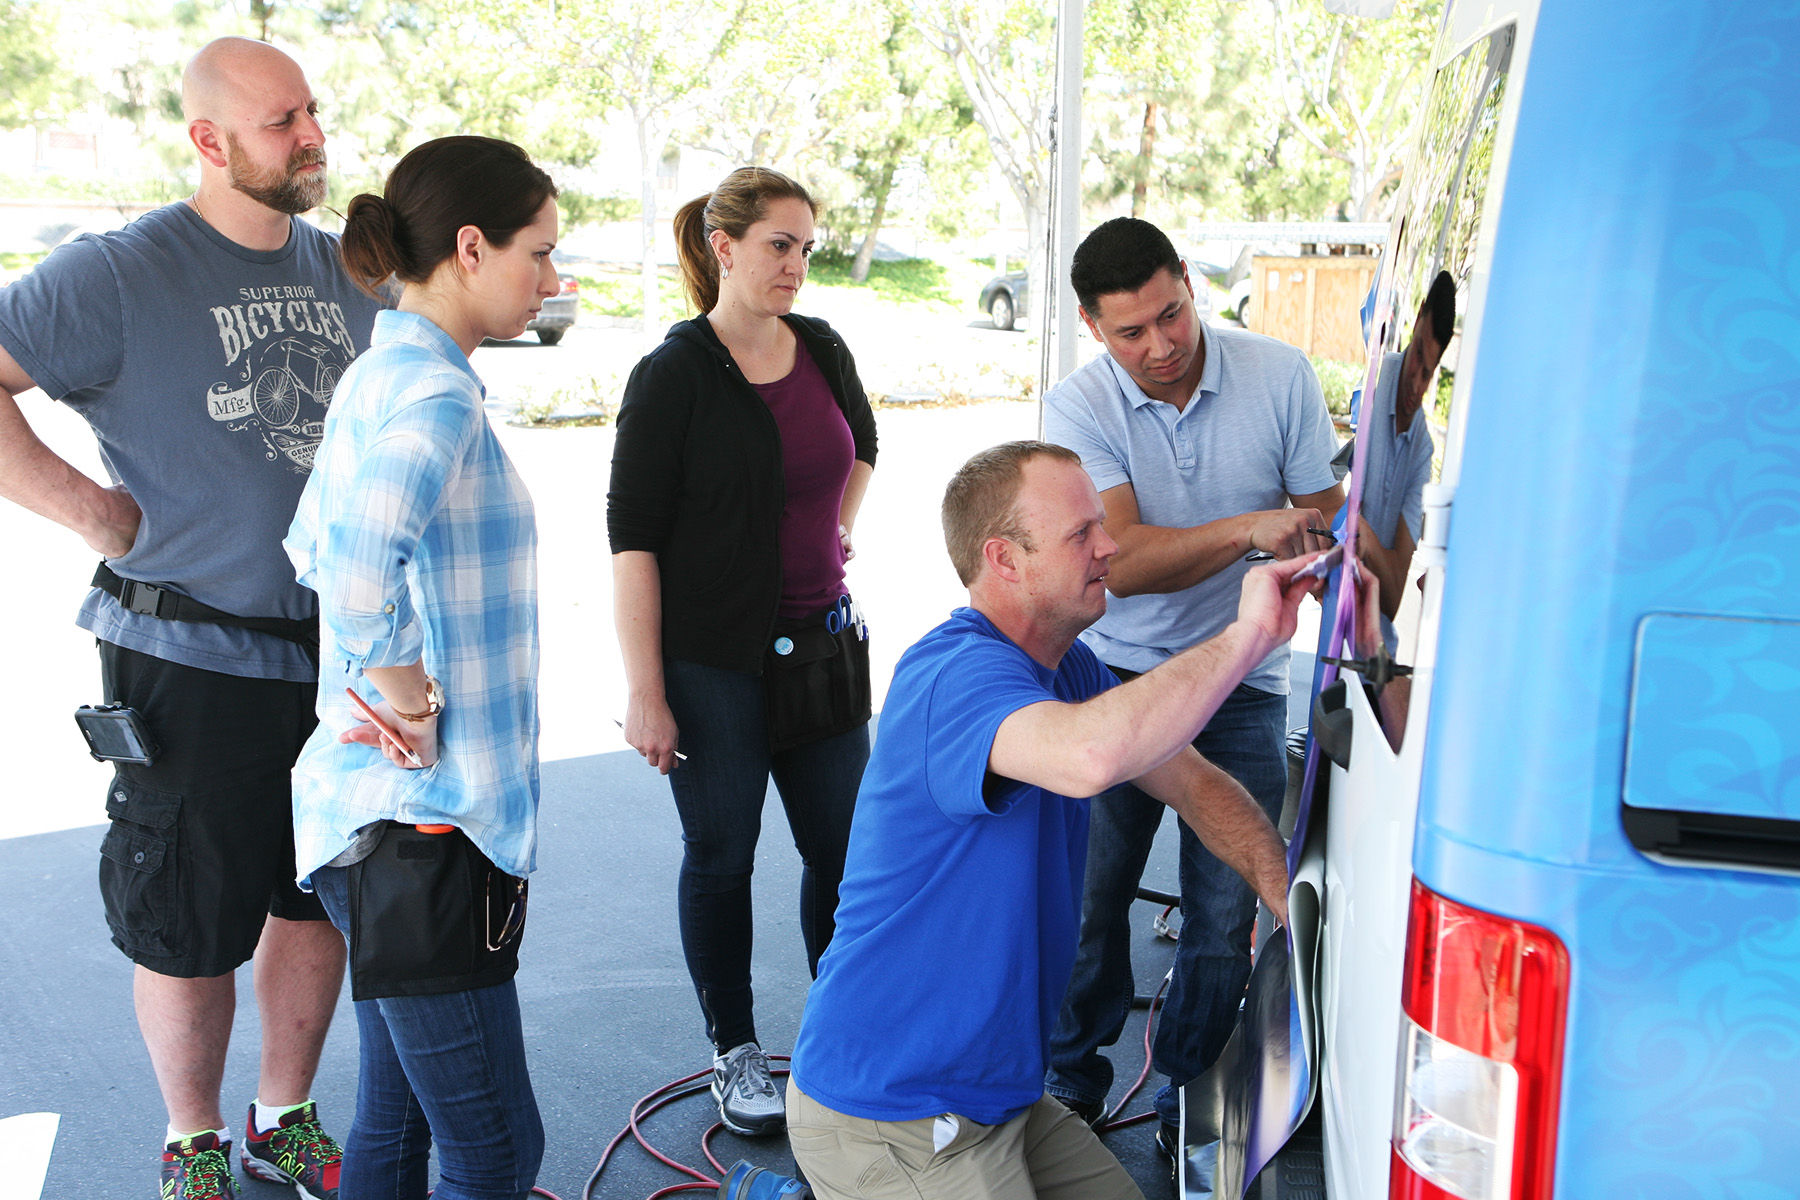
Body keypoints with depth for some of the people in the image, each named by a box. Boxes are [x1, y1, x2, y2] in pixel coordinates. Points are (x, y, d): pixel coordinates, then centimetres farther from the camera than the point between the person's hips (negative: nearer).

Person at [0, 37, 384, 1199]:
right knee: (189, 927, 7)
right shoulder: (120, 271, -10)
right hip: (195, 663, -5)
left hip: (338, 654, 5)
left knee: (319, 906, 15)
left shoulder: (348, 272, 8)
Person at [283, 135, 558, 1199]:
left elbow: (315, 547, 24)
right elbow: (358, 563, -37)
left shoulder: (382, 376, 12)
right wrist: (412, 702, -21)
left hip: (387, 821, 10)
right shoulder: (434, 395, -19)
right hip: (426, 828, -10)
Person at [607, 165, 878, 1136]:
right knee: (720, 856, 8)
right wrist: (644, 693, -16)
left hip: (821, 644, 5)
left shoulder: (822, 350, 5)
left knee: (844, 847, 9)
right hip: (712, 661, -5)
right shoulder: (673, 375, -11)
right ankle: (735, 1052, 25)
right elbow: (631, 538, -13)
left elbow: (862, 444, 28)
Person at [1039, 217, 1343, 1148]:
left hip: (1241, 685, 1)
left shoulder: (1280, 376, -5)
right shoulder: (1077, 407, -10)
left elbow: (1324, 521, 3)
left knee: (1226, 915, 3)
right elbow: (1122, 560, -21)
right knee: (1086, 895, 4)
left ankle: (1187, 1098, 27)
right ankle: (1070, 1084, 28)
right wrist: (1248, 528, -33)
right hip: (1116, 676, -1)